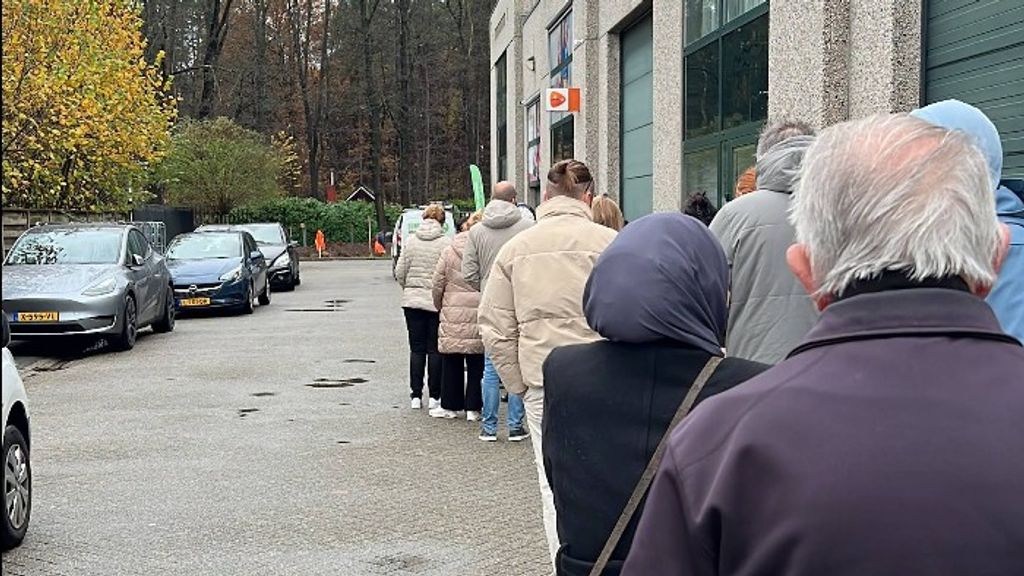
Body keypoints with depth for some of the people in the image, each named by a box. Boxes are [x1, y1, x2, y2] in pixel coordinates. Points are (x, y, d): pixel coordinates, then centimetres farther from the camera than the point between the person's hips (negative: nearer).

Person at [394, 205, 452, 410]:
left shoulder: (411, 241, 2)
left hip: (413, 301, 3)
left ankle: (416, 395, 10)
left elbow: (400, 272, 3)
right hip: (437, 302, -3)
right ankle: (434, 396, 8)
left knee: (416, 349, 10)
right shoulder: (446, 243, -9)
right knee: (435, 349, 6)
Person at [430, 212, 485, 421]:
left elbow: (438, 284, 4)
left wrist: (440, 307, 20)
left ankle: (450, 406, 17)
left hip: (453, 317, 1)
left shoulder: (449, 252, 0)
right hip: (480, 317, -1)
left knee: (452, 363, 11)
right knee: (477, 365, 7)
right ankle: (473, 408, 10)